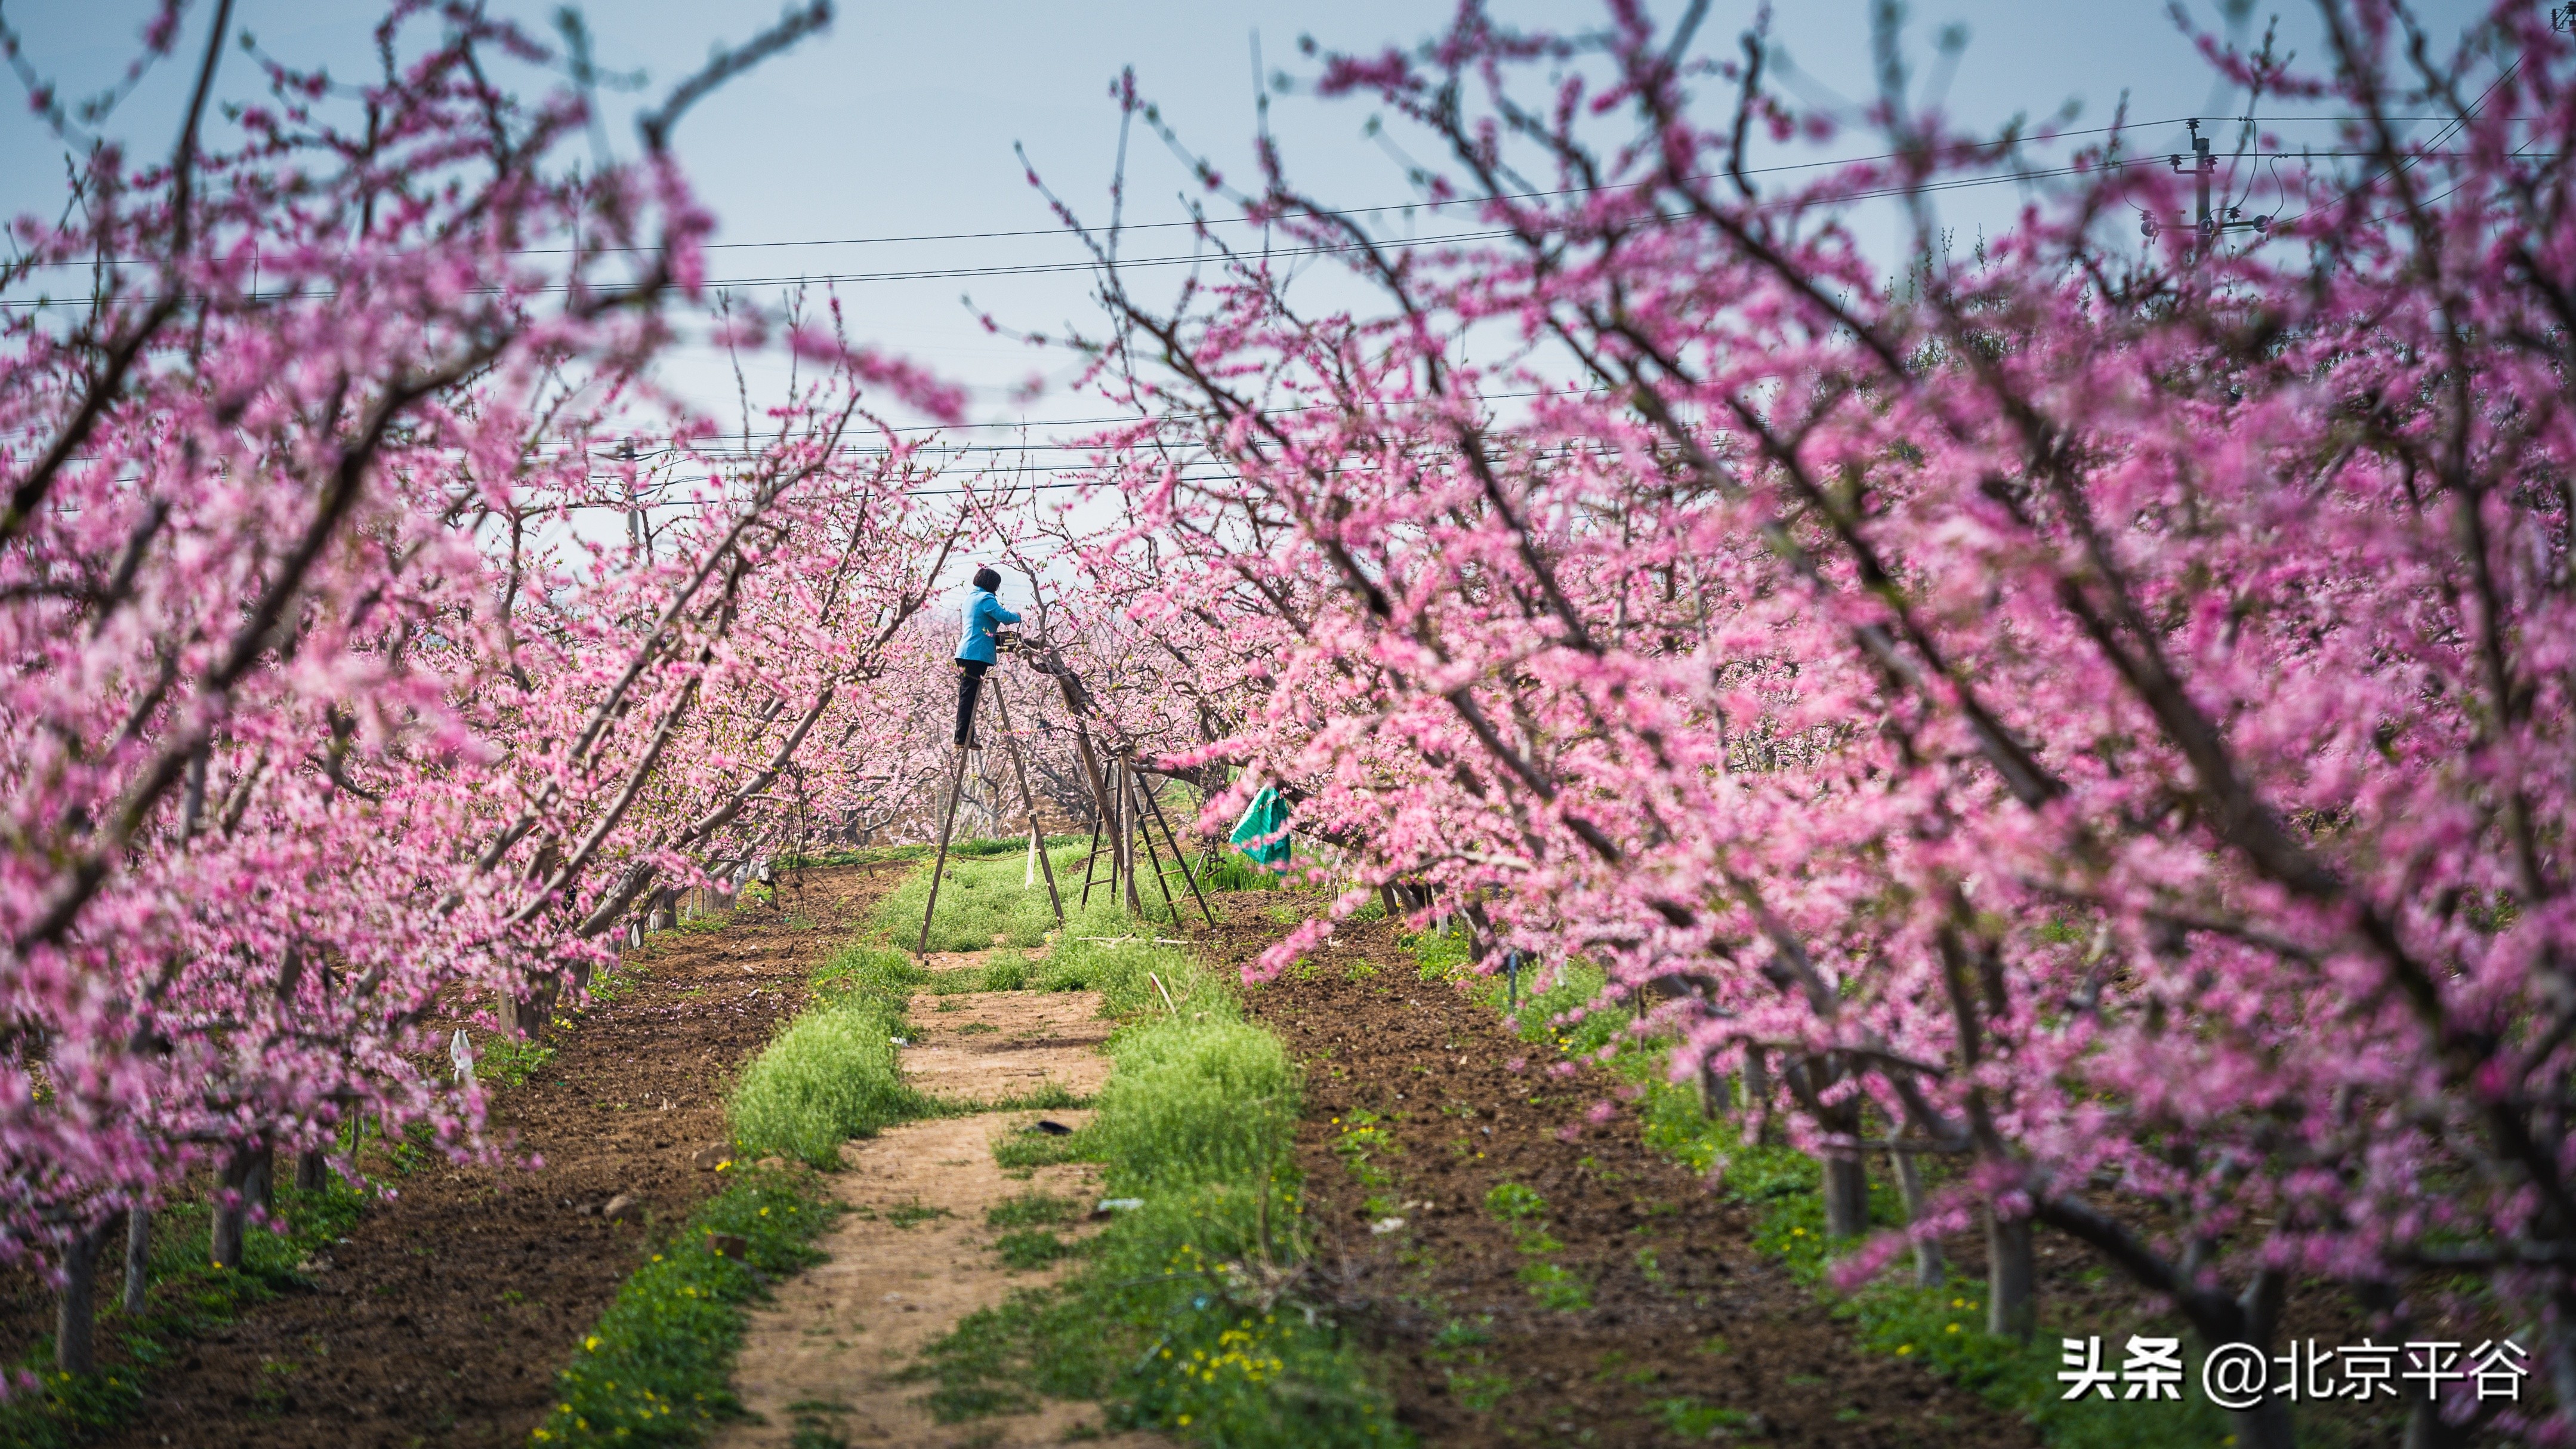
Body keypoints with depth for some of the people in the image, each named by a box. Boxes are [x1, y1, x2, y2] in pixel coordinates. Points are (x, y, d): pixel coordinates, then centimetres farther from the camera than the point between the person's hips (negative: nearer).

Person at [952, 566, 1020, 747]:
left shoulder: (970, 599, 21)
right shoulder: (986, 598, -8)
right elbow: (1003, 616, -19)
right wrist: (1017, 617, 2)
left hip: (965, 653, 9)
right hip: (977, 654, -9)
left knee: (966, 696, 10)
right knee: (969, 696, -10)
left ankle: (962, 738, 11)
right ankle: (963, 738, -11)